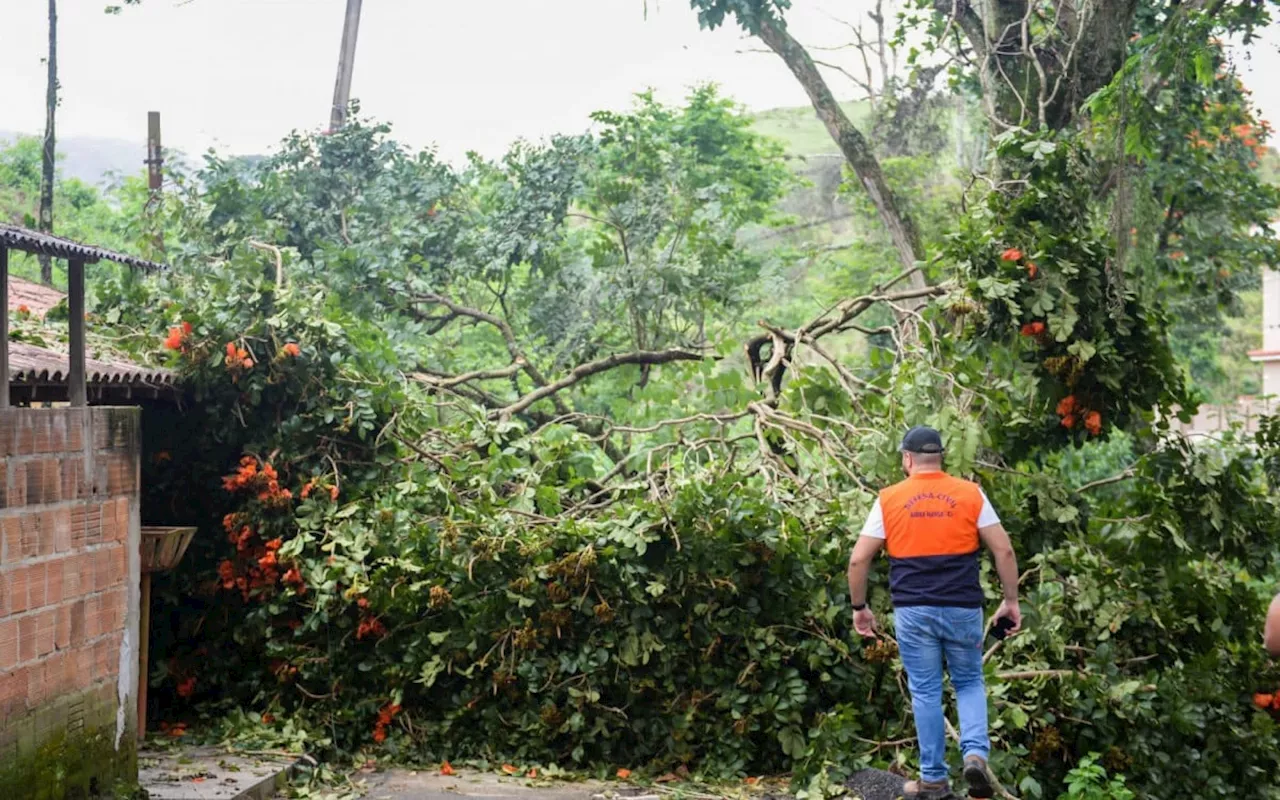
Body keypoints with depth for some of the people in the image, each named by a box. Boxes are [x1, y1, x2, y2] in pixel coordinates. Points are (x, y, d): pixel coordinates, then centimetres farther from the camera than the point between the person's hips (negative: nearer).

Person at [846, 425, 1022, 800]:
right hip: (962, 608, 1)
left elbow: (858, 559, 1)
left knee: (926, 692, 9)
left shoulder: (890, 499, 1)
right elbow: (1004, 550, -1)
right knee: (969, 683, 17)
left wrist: (859, 606, 13)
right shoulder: (970, 494, 2)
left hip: (913, 610, 0)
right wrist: (1011, 600, 8)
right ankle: (976, 753, -4)